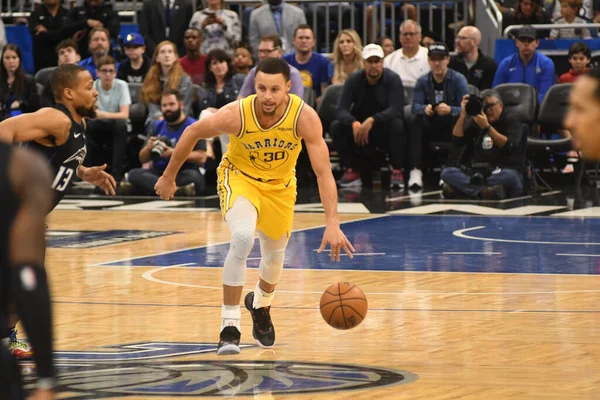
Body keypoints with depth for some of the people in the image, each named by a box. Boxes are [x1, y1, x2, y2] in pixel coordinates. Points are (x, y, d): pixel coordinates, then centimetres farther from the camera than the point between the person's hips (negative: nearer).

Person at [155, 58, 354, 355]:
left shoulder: (305, 117, -31)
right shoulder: (236, 115, -32)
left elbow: (323, 172, -31)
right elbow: (193, 133, -14)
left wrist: (332, 224, -40)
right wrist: (168, 177, -3)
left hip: (280, 185, 3)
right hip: (240, 176, -3)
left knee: (275, 255, 17)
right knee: (243, 238, -30)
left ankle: (260, 304, 53)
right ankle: (229, 327, -21)